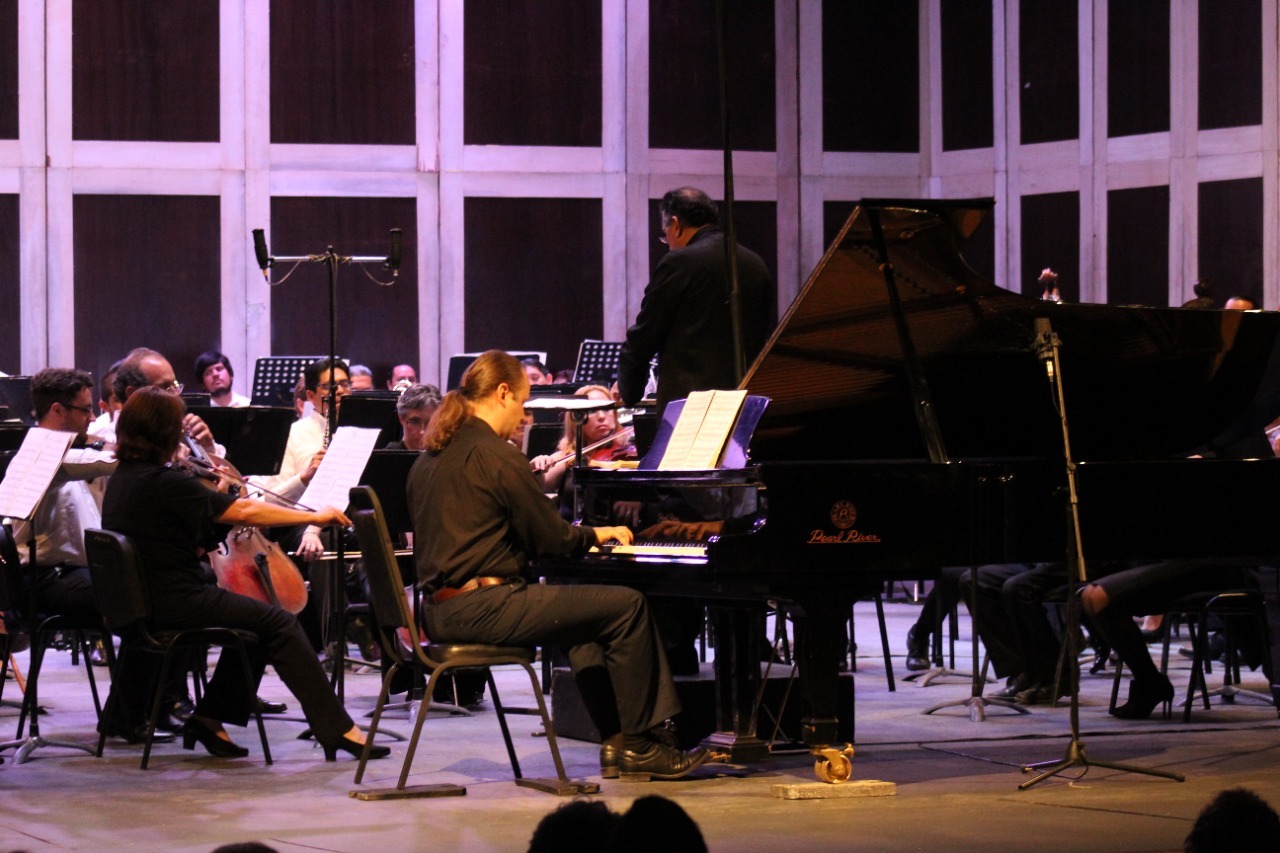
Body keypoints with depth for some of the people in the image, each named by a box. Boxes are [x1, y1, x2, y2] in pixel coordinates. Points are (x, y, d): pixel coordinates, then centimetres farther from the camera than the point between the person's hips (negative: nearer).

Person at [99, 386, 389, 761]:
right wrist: (314, 516, -11)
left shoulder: (121, 479, 9)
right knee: (279, 624, -5)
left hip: (144, 600, 10)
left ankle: (210, 718, 18)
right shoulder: (164, 481, -19)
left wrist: (217, 495, 15)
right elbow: (246, 512, -18)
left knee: (257, 618, 19)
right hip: (176, 601, -10)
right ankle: (337, 729, -5)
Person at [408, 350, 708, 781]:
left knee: (586, 615, 27)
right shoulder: (496, 455, -13)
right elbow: (551, 538, -10)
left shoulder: (431, 458, 15)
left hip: (440, 609, 10)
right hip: (481, 607, -10)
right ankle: (640, 743, 3)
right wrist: (598, 534, 11)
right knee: (627, 605, -5)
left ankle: (616, 741, 20)